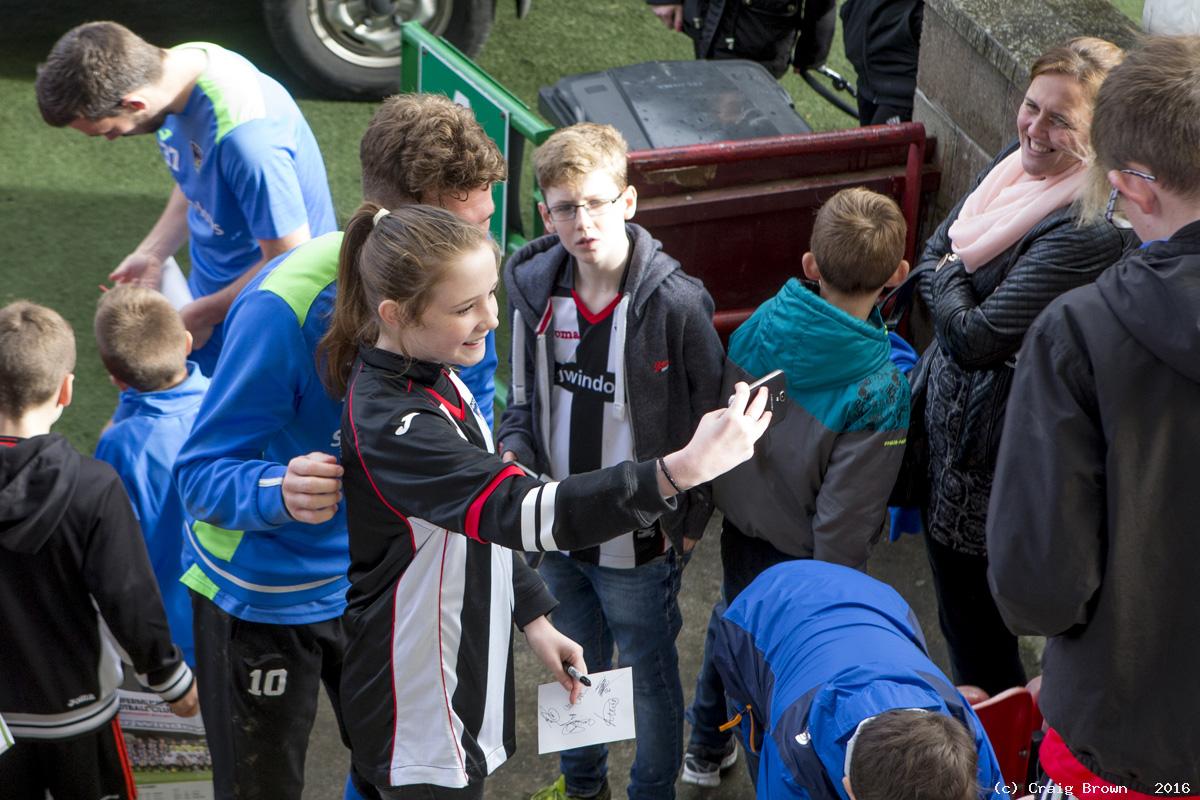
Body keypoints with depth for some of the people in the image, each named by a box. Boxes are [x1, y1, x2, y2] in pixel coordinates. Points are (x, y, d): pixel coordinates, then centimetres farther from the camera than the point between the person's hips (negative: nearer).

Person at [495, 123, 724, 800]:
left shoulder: (676, 302, -21)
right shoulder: (534, 287, -6)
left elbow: (709, 421, -11)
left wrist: (687, 523, -9)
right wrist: (513, 454, -10)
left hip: (639, 543, -5)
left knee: (651, 680, 15)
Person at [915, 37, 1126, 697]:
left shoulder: (1091, 231, -30)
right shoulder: (1017, 161, -1)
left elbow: (975, 338, -27)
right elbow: (930, 258, 9)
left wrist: (946, 272, -10)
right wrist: (947, 275, -10)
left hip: (987, 439, -9)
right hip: (946, 409, 9)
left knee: (970, 610, 8)